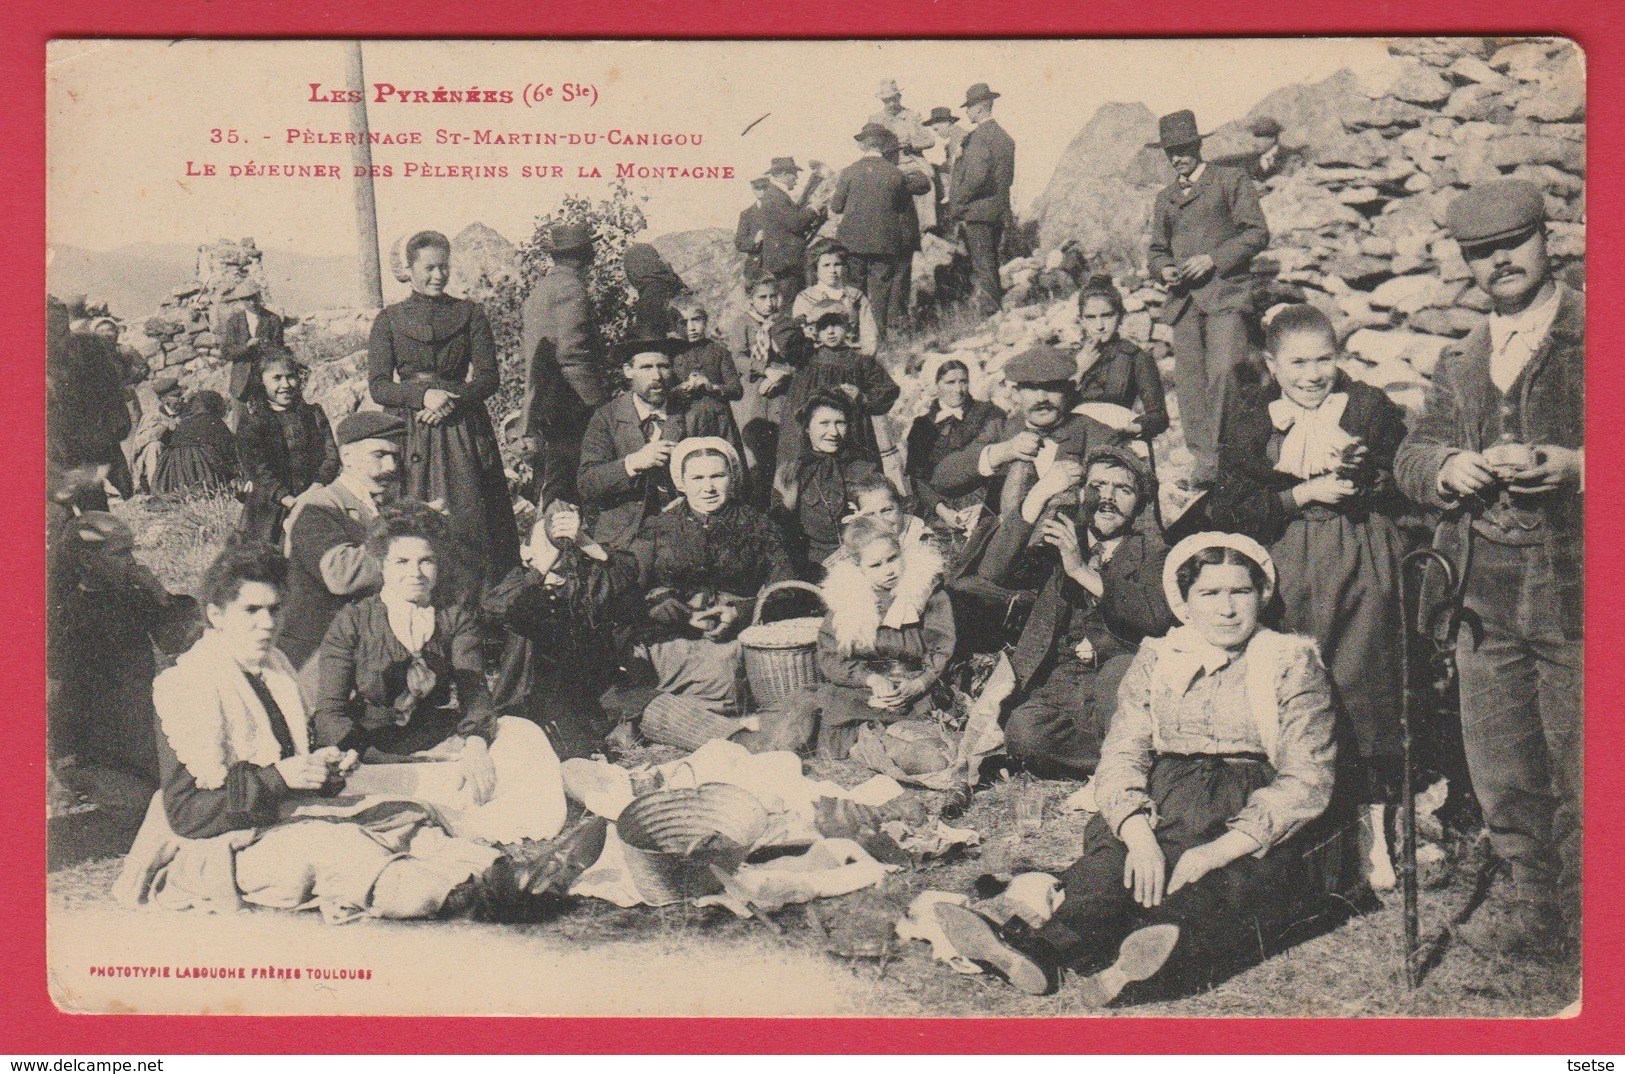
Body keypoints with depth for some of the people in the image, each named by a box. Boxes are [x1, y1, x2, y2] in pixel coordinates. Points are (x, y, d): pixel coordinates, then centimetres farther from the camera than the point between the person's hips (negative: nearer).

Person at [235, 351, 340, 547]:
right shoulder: (251, 420, 3)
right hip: (269, 511, -2)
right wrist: (287, 499, -18)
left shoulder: (314, 413, 14)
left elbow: (331, 454, 5)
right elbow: (255, 467, -7)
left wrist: (314, 490, -12)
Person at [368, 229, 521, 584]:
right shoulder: (389, 320, 8)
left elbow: (488, 378, 2)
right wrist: (423, 394, -16)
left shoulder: (470, 313, 9)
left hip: (464, 429, 0)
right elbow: (377, 386, 1)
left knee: (472, 521, -5)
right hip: (411, 432, 0)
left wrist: (452, 400, -15)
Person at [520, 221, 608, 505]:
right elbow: (573, 357, -19)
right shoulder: (571, 288, -11)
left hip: (537, 411, 9)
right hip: (566, 415, -9)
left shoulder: (538, 290, 17)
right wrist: (603, 405, -16)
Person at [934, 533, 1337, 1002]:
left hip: (1252, 822, -2)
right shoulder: (1156, 659, 18)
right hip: (1161, 809, 2)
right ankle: (1033, 953, -57)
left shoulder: (1294, 663, 9)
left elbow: (1307, 780, -2)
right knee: (1111, 857, -32)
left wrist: (1222, 849, -18)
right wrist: (1138, 834, -17)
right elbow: (1120, 758, 7)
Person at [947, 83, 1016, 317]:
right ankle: (996, 302, 23)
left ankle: (986, 308, -2)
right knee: (991, 260, 17)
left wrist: (957, 202, -14)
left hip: (978, 210, -9)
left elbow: (976, 175, -25)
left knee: (981, 262, -4)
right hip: (1000, 210, 9)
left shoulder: (978, 137, -16)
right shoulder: (1005, 137, 12)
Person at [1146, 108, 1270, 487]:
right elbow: (1157, 249, 28)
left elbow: (1257, 233, 0)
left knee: (1223, 375, -17)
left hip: (1225, 293, -5)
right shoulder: (1164, 198, 23)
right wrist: (1164, 268, 4)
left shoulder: (1231, 181, 7)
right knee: (1189, 380, -1)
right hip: (1183, 299, 5)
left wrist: (1213, 259, -11)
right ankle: (1203, 457, 4)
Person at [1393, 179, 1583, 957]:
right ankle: (1533, 904, 26)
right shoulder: (1460, 363, 18)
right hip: (1486, 596, 5)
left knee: (1584, 775, -1)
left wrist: (1574, 465, -21)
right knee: (1500, 773, 11)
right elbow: (1408, 459, 15)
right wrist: (1449, 467, -6)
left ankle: (1587, 918, 15)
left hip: (1578, 590, -5)